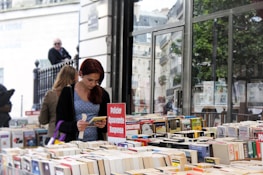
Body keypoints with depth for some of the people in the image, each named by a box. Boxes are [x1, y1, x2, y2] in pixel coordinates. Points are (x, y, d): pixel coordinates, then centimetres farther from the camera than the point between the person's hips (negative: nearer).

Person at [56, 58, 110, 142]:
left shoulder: (103, 94, 9)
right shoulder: (67, 92, 2)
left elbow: (108, 123, 14)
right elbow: (60, 124, 0)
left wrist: (104, 125, -7)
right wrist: (75, 126, -18)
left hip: (97, 143, 2)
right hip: (74, 142, -2)